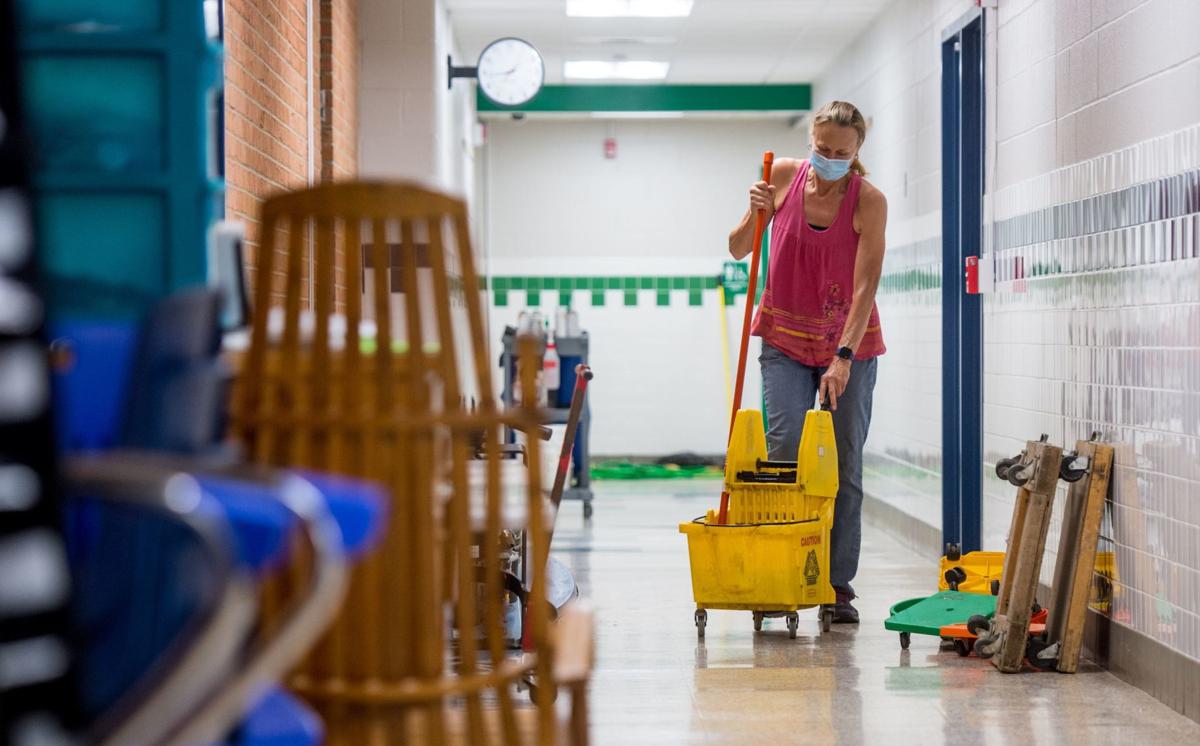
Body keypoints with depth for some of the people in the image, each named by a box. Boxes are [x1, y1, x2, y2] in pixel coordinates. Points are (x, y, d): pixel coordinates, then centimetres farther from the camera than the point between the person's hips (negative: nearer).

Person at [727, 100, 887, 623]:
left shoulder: (868, 200, -14)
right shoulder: (783, 176, -6)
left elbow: (865, 286, -19)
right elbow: (738, 250, 2)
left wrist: (844, 356, -27)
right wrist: (755, 214, -18)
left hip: (849, 342, -1)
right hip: (786, 336, 1)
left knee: (844, 464, 1)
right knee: (785, 444, -14)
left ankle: (838, 584, 8)